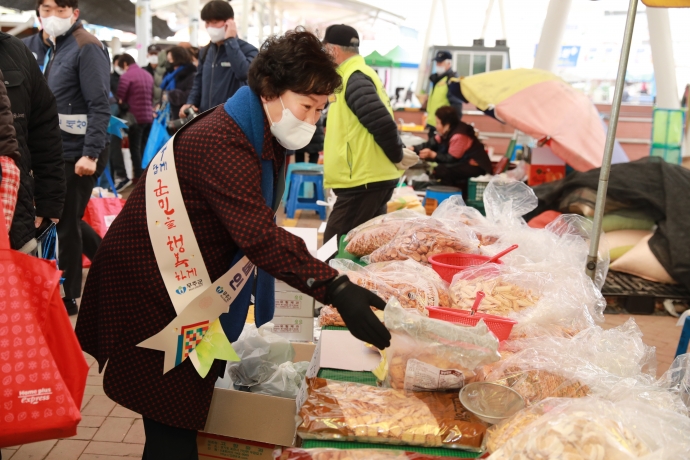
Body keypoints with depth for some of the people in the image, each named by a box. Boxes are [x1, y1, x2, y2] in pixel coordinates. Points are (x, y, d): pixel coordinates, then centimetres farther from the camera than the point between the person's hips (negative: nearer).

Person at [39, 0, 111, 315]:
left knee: (66, 224, 0)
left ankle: (67, 297, 13)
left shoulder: (87, 47, -13)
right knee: (67, 220, 16)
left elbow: (100, 106, -20)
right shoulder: (56, 47, 15)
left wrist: (90, 154, -26)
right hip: (60, 151, 9)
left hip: (78, 153, -9)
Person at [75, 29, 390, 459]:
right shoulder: (222, 141, -27)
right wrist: (337, 290, -42)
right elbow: (260, 236, -37)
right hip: (149, 290, -10)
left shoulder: (264, 137, 6)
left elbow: (254, 228, 10)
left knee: (191, 411, 18)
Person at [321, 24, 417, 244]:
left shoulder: (354, 79, -14)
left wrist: (397, 156, -11)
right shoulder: (361, 74, 17)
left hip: (363, 181, -10)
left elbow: (382, 123, -24)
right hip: (372, 178, 10)